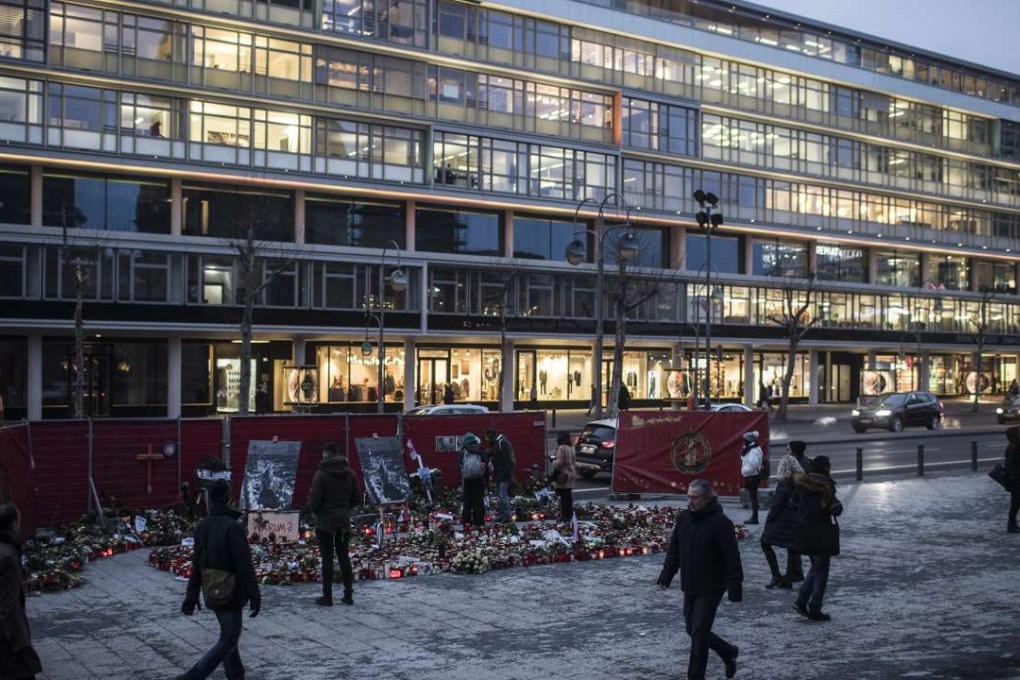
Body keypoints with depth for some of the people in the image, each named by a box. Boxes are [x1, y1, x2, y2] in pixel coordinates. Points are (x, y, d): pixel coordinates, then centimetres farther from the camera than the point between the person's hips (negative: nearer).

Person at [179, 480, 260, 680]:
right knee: (228, 641, 0)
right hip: (231, 595, -8)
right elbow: (244, 566, -21)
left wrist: (191, 596, 12)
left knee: (228, 636, 19)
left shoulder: (202, 527, 2)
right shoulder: (233, 528, -21)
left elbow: (197, 565, 7)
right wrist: (254, 596, -15)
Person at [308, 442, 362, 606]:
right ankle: (348, 594, 13)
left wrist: (316, 511, 6)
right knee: (344, 557, 12)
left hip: (325, 522, -4)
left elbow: (314, 502, -15)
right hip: (344, 522, 4)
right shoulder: (350, 474, 0)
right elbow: (357, 499, 4)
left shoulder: (321, 474, -16)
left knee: (327, 559, 2)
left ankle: (327, 596, 6)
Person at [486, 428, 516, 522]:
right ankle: (502, 515, 20)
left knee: (503, 494, -13)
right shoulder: (495, 443, 15)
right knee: (501, 494, 13)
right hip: (498, 474, 10)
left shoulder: (502, 443, -15)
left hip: (504, 474, -10)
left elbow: (508, 459, -20)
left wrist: (508, 473, -23)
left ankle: (507, 516, -11)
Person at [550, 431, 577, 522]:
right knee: (568, 497, 12)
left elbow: (559, 462, -19)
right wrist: (575, 474, 24)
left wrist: (553, 461, 1)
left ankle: (564, 516, -7)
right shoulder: (571, 448, 14)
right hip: (571, 475, 9)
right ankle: (570, 515, 16)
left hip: (563, 476, -9)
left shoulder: (561, 448, -13)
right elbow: (574, 463, 18)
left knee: (563, 497, -7)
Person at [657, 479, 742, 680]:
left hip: (710, 589, -7)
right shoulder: (683, 518, 4)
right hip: (689, 588, 7)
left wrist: (735, 586, -18)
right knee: (693, 630, 15)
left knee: (699, 633, -7)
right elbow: (674, 549, 14)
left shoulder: (720, 522, -15)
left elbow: (732, 558, -16)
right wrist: (666, 575, 11)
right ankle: (729, 652, 37)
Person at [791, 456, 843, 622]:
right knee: (821, 571, 3)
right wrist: (837, 503, 2)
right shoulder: (825, 487, -16)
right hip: (822, 533, -7)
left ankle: (801, 601, 10)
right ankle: (814, 610, 5)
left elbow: (794, 502, 15)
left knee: (815, 567, 21)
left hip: (804, 532, 7)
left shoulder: (801, 484, 3)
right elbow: (836, 510, -18)